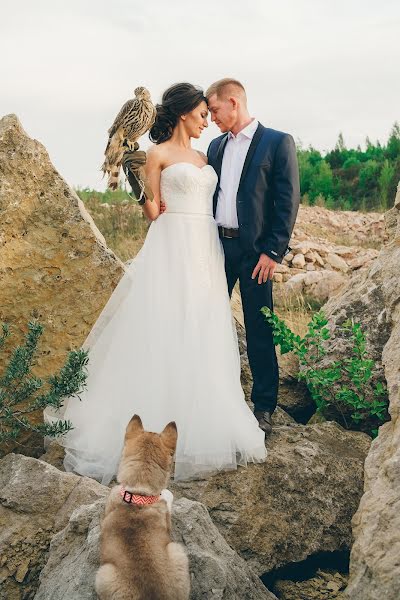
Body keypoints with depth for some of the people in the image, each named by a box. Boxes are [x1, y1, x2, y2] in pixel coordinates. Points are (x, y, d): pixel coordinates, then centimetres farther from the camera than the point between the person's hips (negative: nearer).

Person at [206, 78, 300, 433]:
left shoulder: (277, 142, -5)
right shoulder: (216, 146, 13)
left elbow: (288, 201, -9)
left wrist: (273, 251, -14)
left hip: (255, 250, -5)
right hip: (216, 244, 6)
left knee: (259, 331, 2)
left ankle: (264, 407, 14)